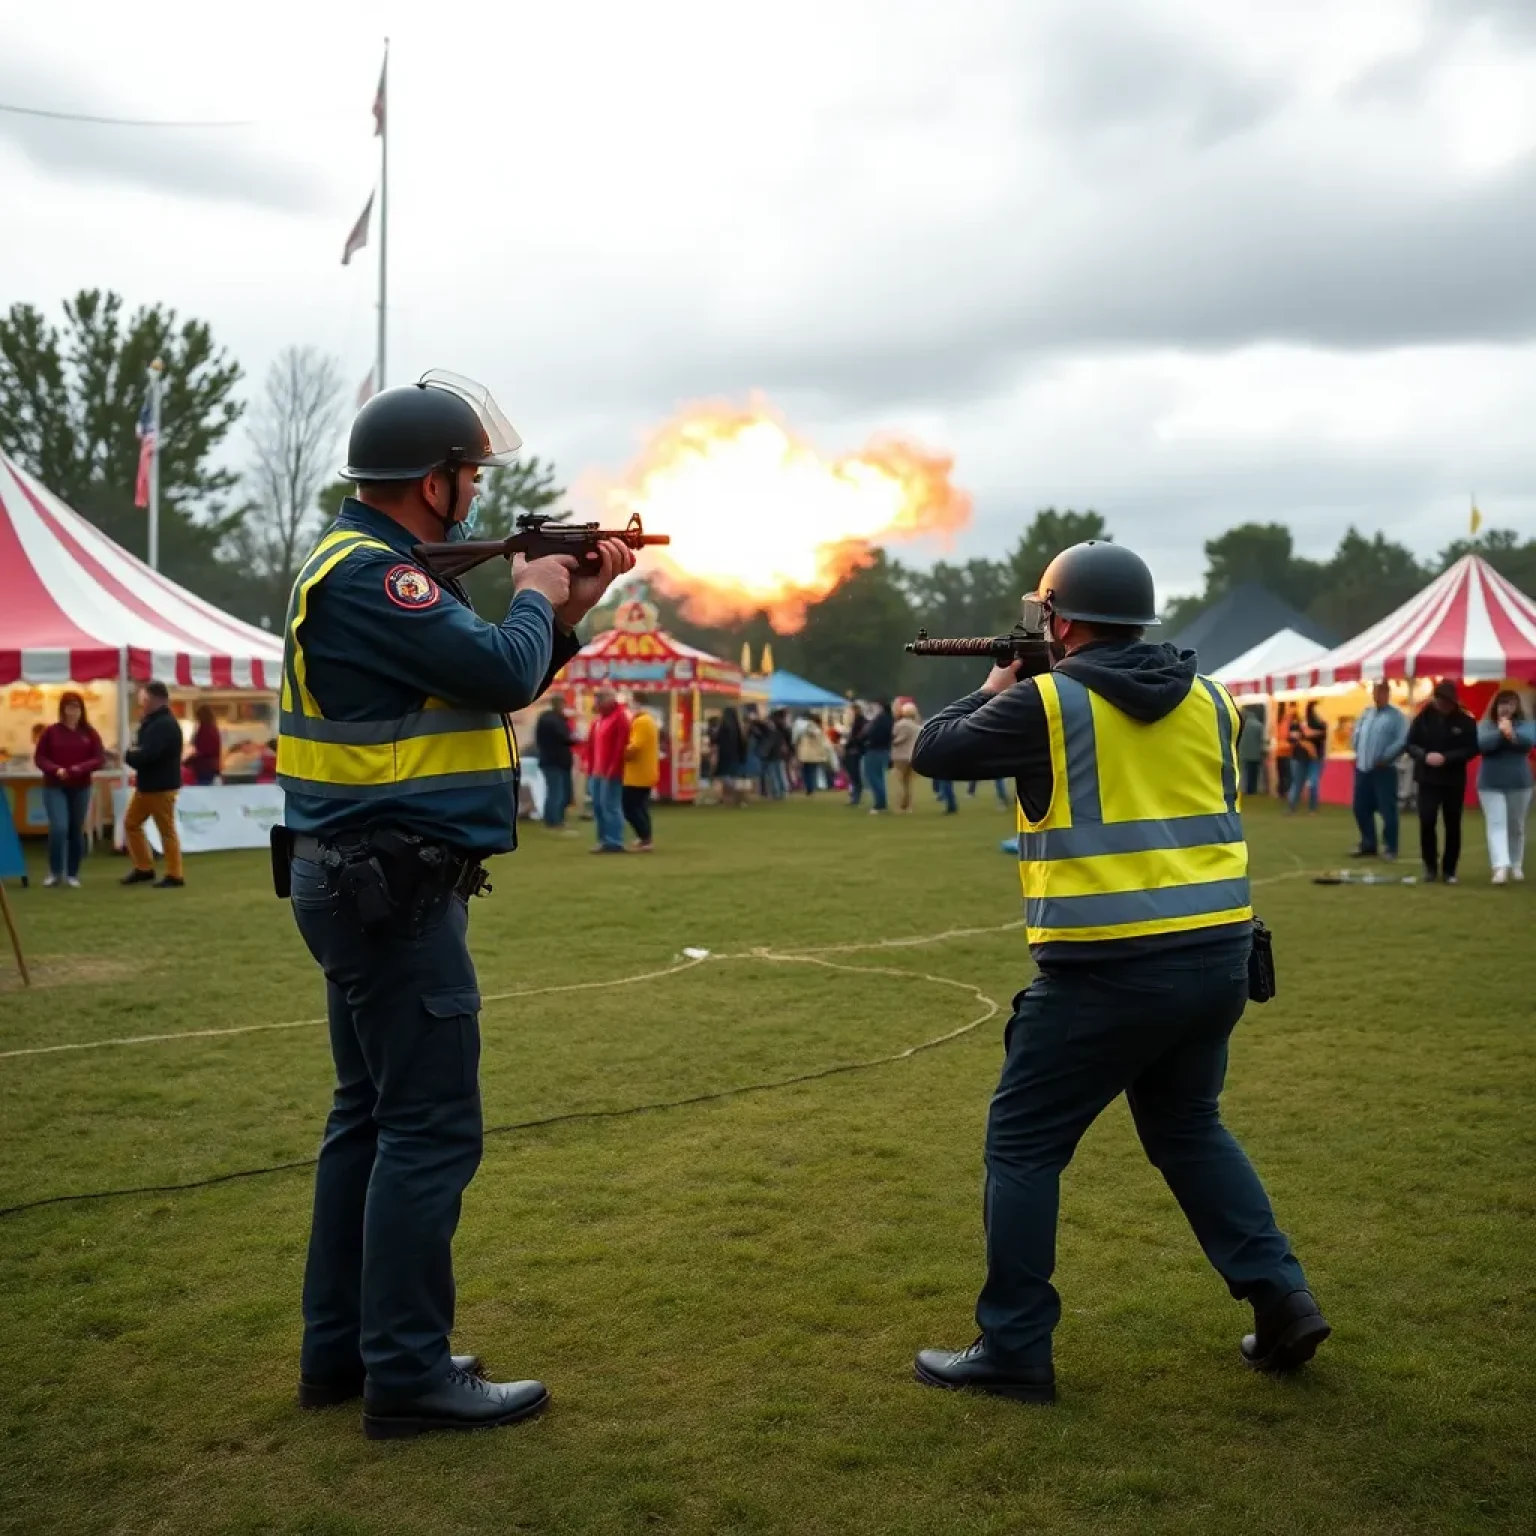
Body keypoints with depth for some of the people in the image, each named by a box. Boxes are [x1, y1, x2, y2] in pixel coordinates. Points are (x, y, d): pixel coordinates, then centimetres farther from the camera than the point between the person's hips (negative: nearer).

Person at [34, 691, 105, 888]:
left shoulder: (89, 732, 2)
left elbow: (100, 759, -2)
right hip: (54, 787, -2)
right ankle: (54, 871, 3)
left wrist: (80, 768, -20)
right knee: (59, 827, -15)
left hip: (81, 788, 2)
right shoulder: (51, 731, -2)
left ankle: (72, 874, 17)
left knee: (76, 831, 5)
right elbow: (39, 757, 0)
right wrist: (55, 770, -19)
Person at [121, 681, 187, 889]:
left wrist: (128, 755, -8)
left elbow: (146, 755, -28)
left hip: (162, 787, -10)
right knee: (131, 823, 14)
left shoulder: (165, 725, -20)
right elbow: (141, 749, 14)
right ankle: (144, 868, 23)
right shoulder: (153, 722, 15)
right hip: (146, 785, 10)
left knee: (166, 830, -3)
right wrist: (133, 753, -9)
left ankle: (174, 876, 3)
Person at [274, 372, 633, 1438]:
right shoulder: (371, 575, -17)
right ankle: (409, 1376, 4)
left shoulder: (365, 567, 16)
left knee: (373, 1115, 15)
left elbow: (489, 690, 19)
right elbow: (502, 674, -23)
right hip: (395, 892, -11)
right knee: (432, 1131, -5)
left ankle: (340, 1351, 24)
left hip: (359, 886, 11)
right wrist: (534, 597, -4)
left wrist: (566, 613, 10)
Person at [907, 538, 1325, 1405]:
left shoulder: (1044, 704, -7)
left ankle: (1014, 1353, 12)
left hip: (1107, 967, -6)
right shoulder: (1207, 699, 9)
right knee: (1187, 1126, 26)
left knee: (1023, 1143, 8)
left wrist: (994, 693, 22)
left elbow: (933, 752, 4)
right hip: (1217, 952, 6)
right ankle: (1281, 1299, 22)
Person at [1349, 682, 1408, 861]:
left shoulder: (1397, 715, -6)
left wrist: (1384, 758, -15)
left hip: (1383, 770, -7)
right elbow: (1356, 735, 19)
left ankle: (1390, 848, 2)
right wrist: (1359, 753, 6)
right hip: (1362, 769, 7)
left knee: (1387, 810, -5)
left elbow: (1402, 742, -15)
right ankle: (1368, 845, 21)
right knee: (1361, 809, 10)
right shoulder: (1366, 713, 14)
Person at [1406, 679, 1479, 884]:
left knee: (1452, 826, 5)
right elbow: (1410, 744, 3)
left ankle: (1449, 870, 15)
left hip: (1454, 781, 0)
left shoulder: (1465, 721, -4)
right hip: (1427, 779, 0)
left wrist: (1446, 758, -21)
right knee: (1426, 822, -7)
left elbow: (1472, 749, -8)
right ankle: (1430, 866, 8)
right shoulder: (1423, 718, 0)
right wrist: (1424, 756, -18)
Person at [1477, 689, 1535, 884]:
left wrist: (1513, 735, -40)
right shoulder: (1485, 726, 1)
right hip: (1490, 784, -1)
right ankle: (1501, 866, -23)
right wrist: (1501, 733, -32)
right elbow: (1482, 744, -18)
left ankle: (1516, 865, 28)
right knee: (1496, 825, -12)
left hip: (1519, 783, 1)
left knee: (1516, 826, 13)